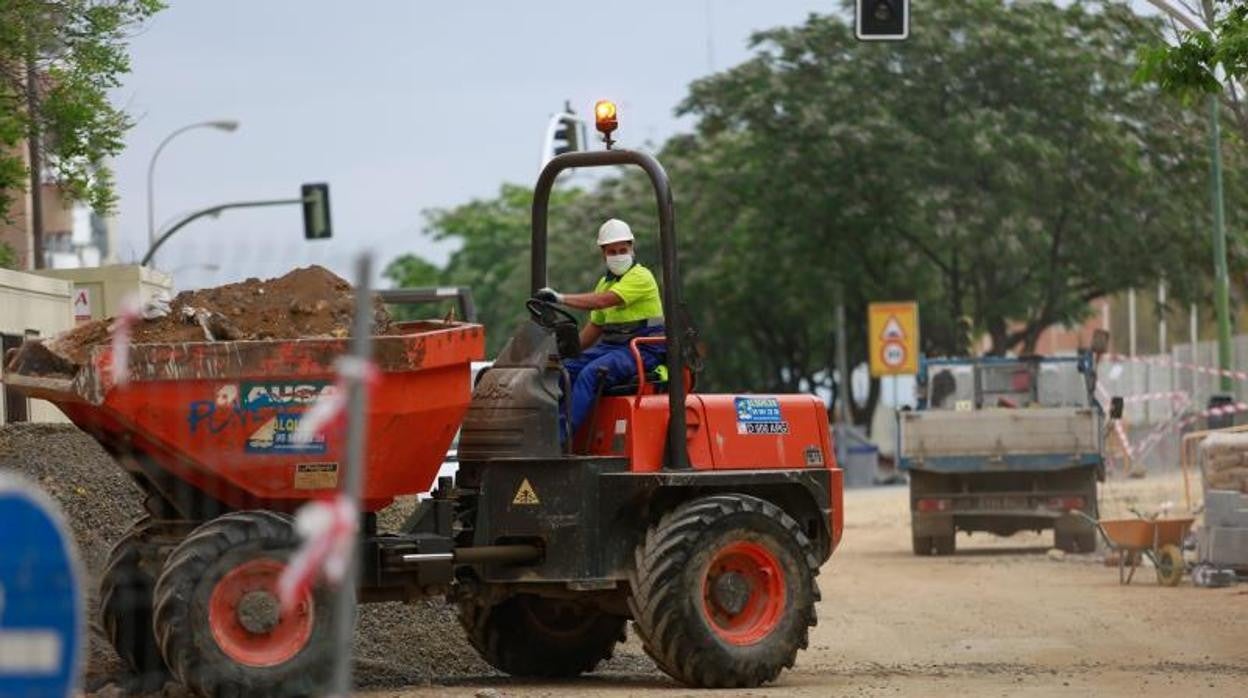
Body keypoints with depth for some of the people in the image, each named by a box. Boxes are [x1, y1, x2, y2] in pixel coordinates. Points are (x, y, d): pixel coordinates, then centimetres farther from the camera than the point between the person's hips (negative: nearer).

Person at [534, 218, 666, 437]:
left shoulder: (641, 277, -10)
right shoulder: (605, 282, 20)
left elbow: (604, 300, -23)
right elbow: (595, 326, 24)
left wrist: (561, 298, -26)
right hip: (611, 345, 9)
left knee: (590, 374, -30)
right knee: (566, 369, -12)